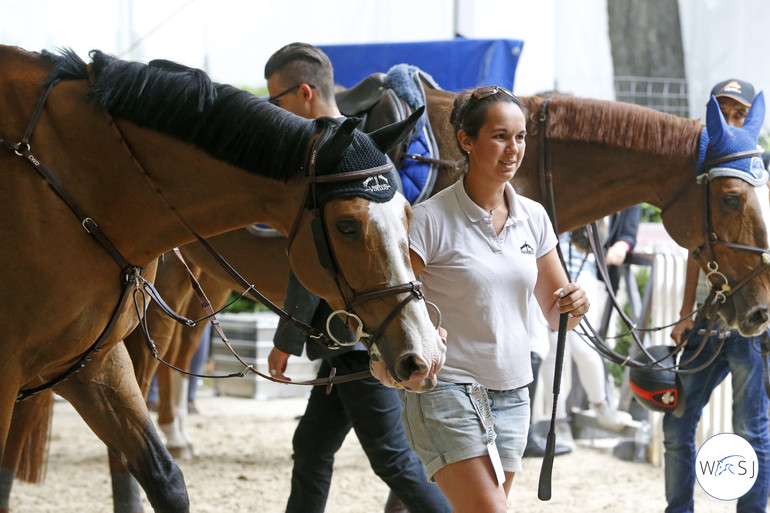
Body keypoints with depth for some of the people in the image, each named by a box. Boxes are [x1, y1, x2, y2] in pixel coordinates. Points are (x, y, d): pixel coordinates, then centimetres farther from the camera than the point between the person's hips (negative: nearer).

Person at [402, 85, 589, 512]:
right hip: (446, 390, -6)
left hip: (511, 395, 6)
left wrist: (574, 305, -8)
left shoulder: (533, 218, 8)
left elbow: (555, 313, 15)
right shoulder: (431, 218, -10)